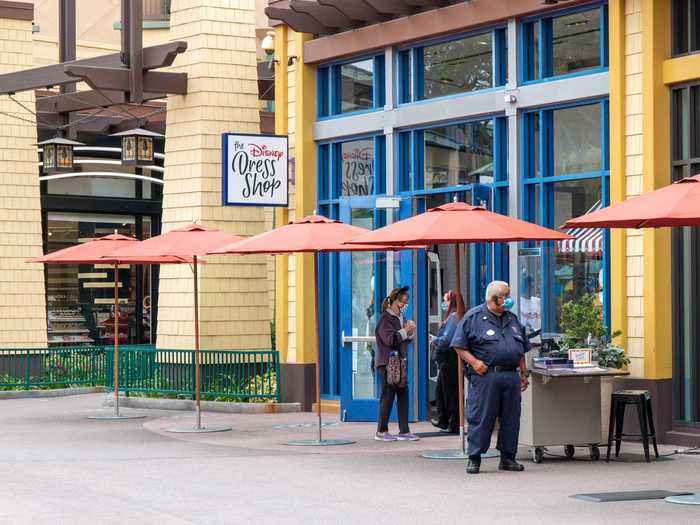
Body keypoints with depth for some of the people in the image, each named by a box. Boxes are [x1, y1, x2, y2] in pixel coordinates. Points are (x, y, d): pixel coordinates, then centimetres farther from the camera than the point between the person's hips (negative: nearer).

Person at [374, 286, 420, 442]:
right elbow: (390, 339, -20)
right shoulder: (385, 319, -10)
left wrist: (410, 332, 3)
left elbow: (406, 340, 22)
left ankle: (404, 431, 9)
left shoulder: (400, 317, 16)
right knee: (388, 396, -4)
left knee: (403, 395, 6)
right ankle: (381, 431, 4)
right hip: (387, 363, -8)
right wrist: (405, 331, -12)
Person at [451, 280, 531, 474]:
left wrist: (524, 373, 19)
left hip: (511, 376, 6)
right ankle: (474, 458, 2)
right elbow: (459, 346, -2)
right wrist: (473, 361, -15)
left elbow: (522, 350, 25)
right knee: (480, 418, -5)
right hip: (485, 376, -6)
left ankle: (508, 457, 15)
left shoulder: (512, 319, 19)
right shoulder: (473, 317, 0)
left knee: (511, 418, 6)